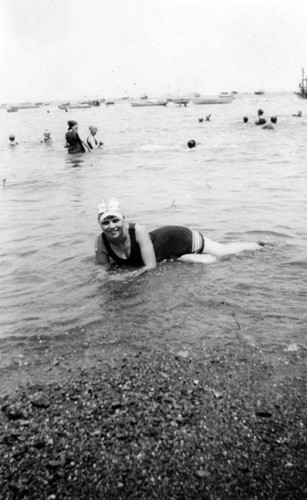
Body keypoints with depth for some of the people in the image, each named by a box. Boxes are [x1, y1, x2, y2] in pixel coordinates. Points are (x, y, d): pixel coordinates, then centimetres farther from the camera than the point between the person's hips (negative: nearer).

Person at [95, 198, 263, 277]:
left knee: (225, 251, 10)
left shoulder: (138, 231, -37)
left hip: (177, 239, -4)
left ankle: (262, 247, 36)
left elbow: (151, 265, -33)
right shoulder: (101, 241, -22)